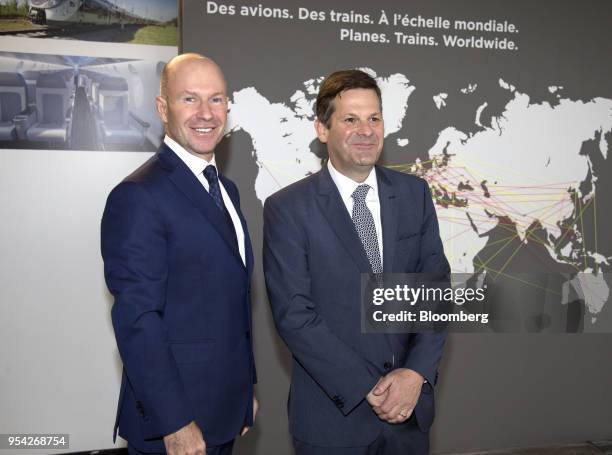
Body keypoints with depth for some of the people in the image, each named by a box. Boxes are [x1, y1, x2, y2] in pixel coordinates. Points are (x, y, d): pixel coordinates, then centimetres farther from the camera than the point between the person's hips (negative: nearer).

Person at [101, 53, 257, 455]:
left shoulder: (225, 189, 10)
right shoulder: (139, 197, -18)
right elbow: (137, 319, -20)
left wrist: (246, 390, 15)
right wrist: (175, 423, -20)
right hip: (172, 422, -7)